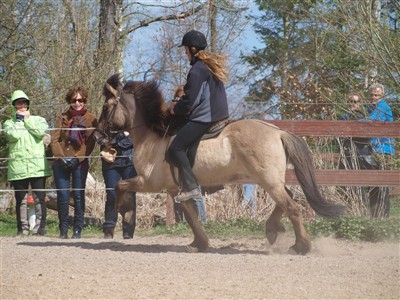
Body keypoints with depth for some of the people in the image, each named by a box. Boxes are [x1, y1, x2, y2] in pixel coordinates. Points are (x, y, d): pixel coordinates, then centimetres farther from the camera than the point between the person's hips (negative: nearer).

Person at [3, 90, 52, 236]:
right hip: (18, 167, 1)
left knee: (39, 198, -6)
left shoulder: (38, 120, 13)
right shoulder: (9, 123, 13)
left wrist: (27, 120, 2)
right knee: (21, 199, 2)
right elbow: (13, 135, -8)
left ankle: (40, 228, -6)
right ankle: (23, 228, 7)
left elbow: (41, 132, -8)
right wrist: (20, 119, 3)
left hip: (37, 166, -1)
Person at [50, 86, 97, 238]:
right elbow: (54, 139, 4)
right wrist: (60, 157, -11)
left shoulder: (90, 119, 5)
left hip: (80, 163, -2)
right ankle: (63, 230, 4)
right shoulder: (63, 118, 11)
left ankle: (77, 230, 1)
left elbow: (90, 143, -2)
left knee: (78, 195, -3)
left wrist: (77, 158, -13)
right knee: (62, 195, -2)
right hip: (61, 163, 2)